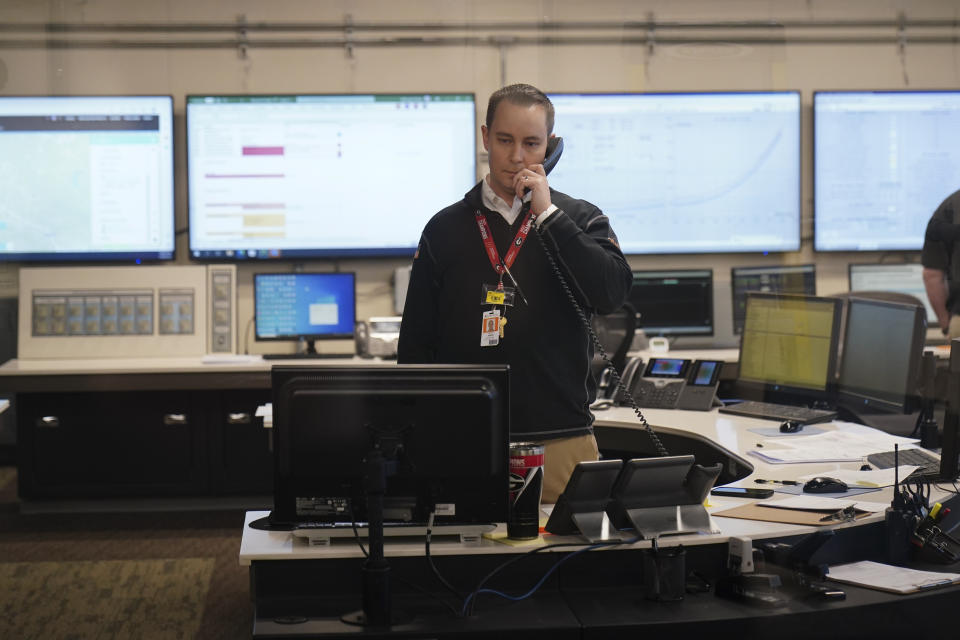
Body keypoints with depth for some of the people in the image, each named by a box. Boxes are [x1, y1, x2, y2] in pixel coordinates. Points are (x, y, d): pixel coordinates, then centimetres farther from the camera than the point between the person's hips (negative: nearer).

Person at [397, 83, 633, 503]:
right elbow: (415, 345, 10)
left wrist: (547, 214, -10)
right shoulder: (446, 229, 9)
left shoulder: (581, 220, 6)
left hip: (561, 444, 0)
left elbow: (612, 294, -13)